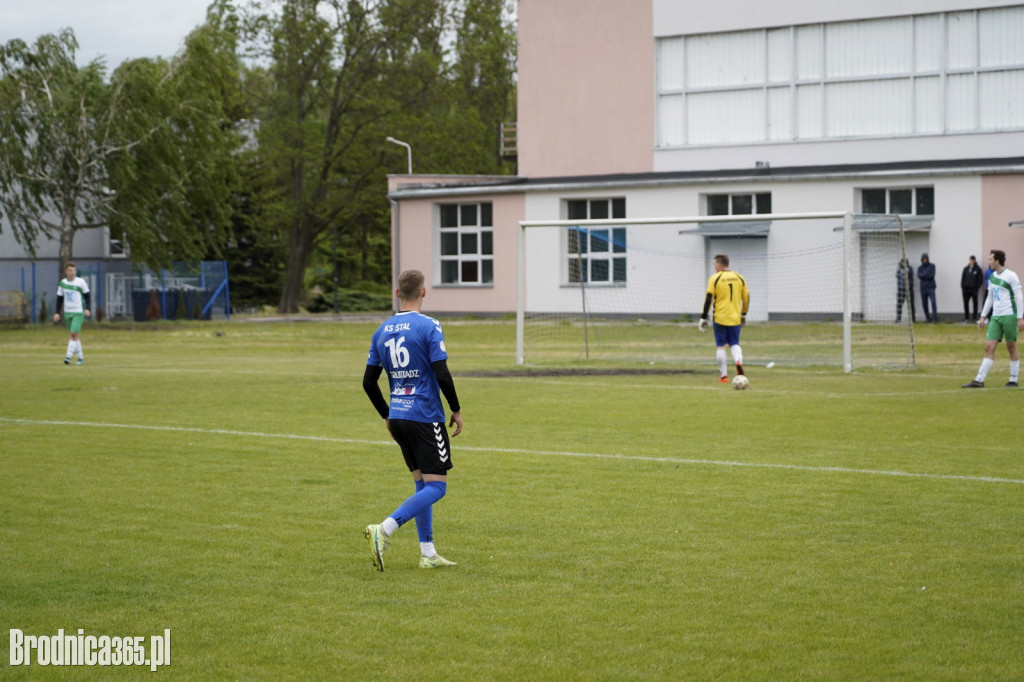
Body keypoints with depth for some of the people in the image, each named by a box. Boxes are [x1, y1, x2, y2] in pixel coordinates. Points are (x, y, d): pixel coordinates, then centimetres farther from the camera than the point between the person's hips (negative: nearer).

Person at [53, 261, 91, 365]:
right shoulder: (62, 283, 6)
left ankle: (68, 356, -17)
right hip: (67, 313, 4)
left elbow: (87, 296, 3)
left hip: (78, 313, -4)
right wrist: (57, 313, 5)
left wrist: (87, 309, -9)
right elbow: (59, 299, 12)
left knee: (74, 334, -15)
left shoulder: (81, 282, -4)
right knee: (74, 335, 7)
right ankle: (80, 357, 16)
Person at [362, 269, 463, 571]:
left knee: (422, 484, 15)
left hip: (398, 418, 7)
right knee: (436, 487, -4)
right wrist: (457, 410, -2)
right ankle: (384, 530, -21)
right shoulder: (429, 327, -10)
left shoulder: (382, 331, 8)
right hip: (426, 417, -7)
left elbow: (369, 381, 10)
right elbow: (442, 375, -15)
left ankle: (428, 553, 13)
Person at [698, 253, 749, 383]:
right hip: (735, 319, 3)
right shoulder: (739, 278, 7)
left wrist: (703, 318, -3)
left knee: (720, 346, 6)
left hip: (720, 319, -3)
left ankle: (724, 376, 4)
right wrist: (743, 314, 24)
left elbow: (708, 298, -9)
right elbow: (746, 297, 11)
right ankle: (738, 362, -17)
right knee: (734, 344, 13)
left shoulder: (714, 279, -5)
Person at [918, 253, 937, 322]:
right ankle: (928, 318, 14)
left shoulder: (932, 266, 5)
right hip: (923, 287, 3)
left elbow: (932, 275, -7)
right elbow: (919, 276, -5)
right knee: (924, 304, 3)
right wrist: (927, 274, -14)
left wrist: (923, 275, -5)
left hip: (931, 287, -3)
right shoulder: (920, 267, 11)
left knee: (933, 302, -15)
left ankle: (935, 318, -17)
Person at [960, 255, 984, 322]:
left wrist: (977, 288, -11)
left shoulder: (978, 269, -3)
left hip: (974, 289, -3)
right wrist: (962, 287, 1)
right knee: (966, 303, 3)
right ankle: (966, 317, 9)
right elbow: (962, 278, 11)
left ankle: (975, 317, 12)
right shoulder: (966, 269, 8)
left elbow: (980, 279, -5)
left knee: (975, 303, 6)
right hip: (966, 289, 3)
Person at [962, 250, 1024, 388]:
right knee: (989, 347, -1)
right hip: (995, 317, 6)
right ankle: (979, 380, -6)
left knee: (1011, 347, 1)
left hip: (1009, 316, -6)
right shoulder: (992, 277, 14)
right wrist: (983, 316, 20)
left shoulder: (1011, 276, -7)